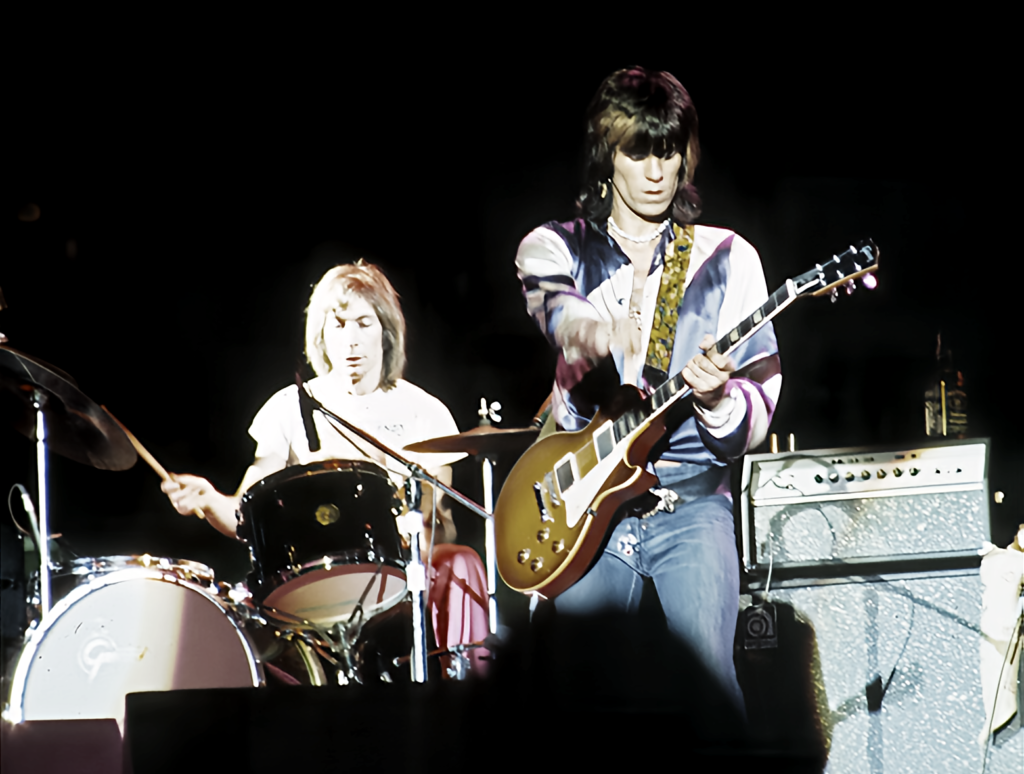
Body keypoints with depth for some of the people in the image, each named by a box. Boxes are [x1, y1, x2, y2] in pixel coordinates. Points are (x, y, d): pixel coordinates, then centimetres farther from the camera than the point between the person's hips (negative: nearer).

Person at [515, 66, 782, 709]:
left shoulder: (726, 258, 10)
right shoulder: (556, 247, 11)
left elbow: (759, 413, 5)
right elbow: (551, 302, -16)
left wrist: (718, 400, -19)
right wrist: (590, 330, -40)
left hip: (692, 504, -1)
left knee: (709, 677, -20)